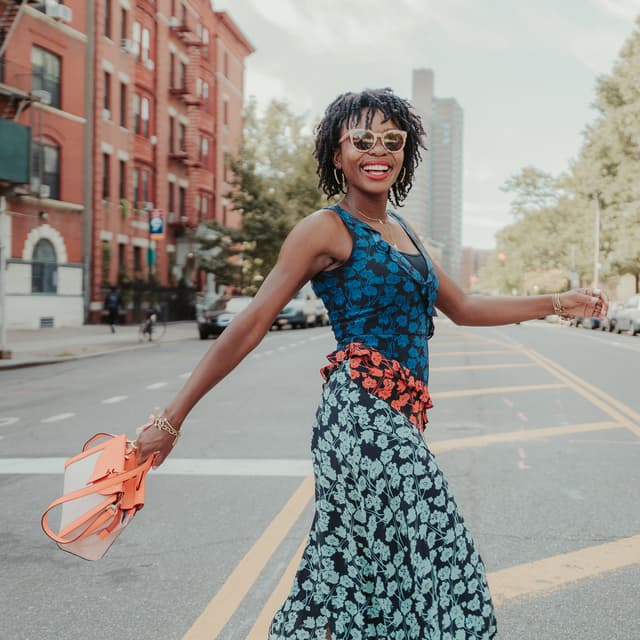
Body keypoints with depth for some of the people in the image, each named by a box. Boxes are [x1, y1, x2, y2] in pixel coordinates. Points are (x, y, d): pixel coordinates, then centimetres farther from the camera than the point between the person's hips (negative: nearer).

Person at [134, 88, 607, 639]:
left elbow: (464, 308, 27)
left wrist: (558, 304, 26)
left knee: (345, 572, 11)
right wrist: (172, 420, -11)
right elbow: (250, 326, -9)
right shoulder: (327, 229, -5)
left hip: (396, 420, 8)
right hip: (366, 413, -7)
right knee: (437, 563, -4)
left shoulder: (401, 232, 19)